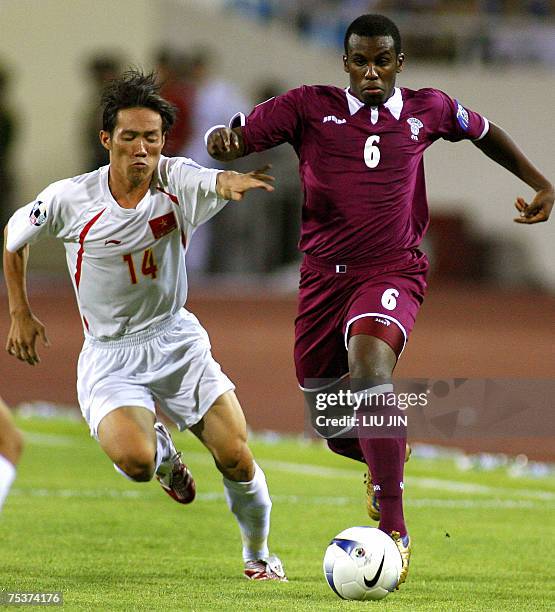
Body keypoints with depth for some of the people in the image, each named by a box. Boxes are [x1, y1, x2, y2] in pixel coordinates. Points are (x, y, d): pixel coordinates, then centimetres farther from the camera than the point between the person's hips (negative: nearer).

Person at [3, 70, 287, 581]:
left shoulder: (176, 180, -11)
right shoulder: (69, 199, -12)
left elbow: (213, 181, -34)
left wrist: (231, 181, -58)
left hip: (177, 341, 1)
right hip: (109, 357, -1)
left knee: (236, 458, -9)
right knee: (133, 460, -28)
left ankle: (258, 555, 21)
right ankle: (164, 452, 12)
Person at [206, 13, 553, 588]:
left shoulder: (427, 110, 5)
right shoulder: (309, 107, 0)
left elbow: (483, 131, 24)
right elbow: (237, 139, -5)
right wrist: (222, 140, -29)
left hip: (393, 271, -2)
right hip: (324, 275, 2)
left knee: (369, 363, -33)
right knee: (333, 429, 9)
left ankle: (394, 528, -31)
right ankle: (385, 457, 49)